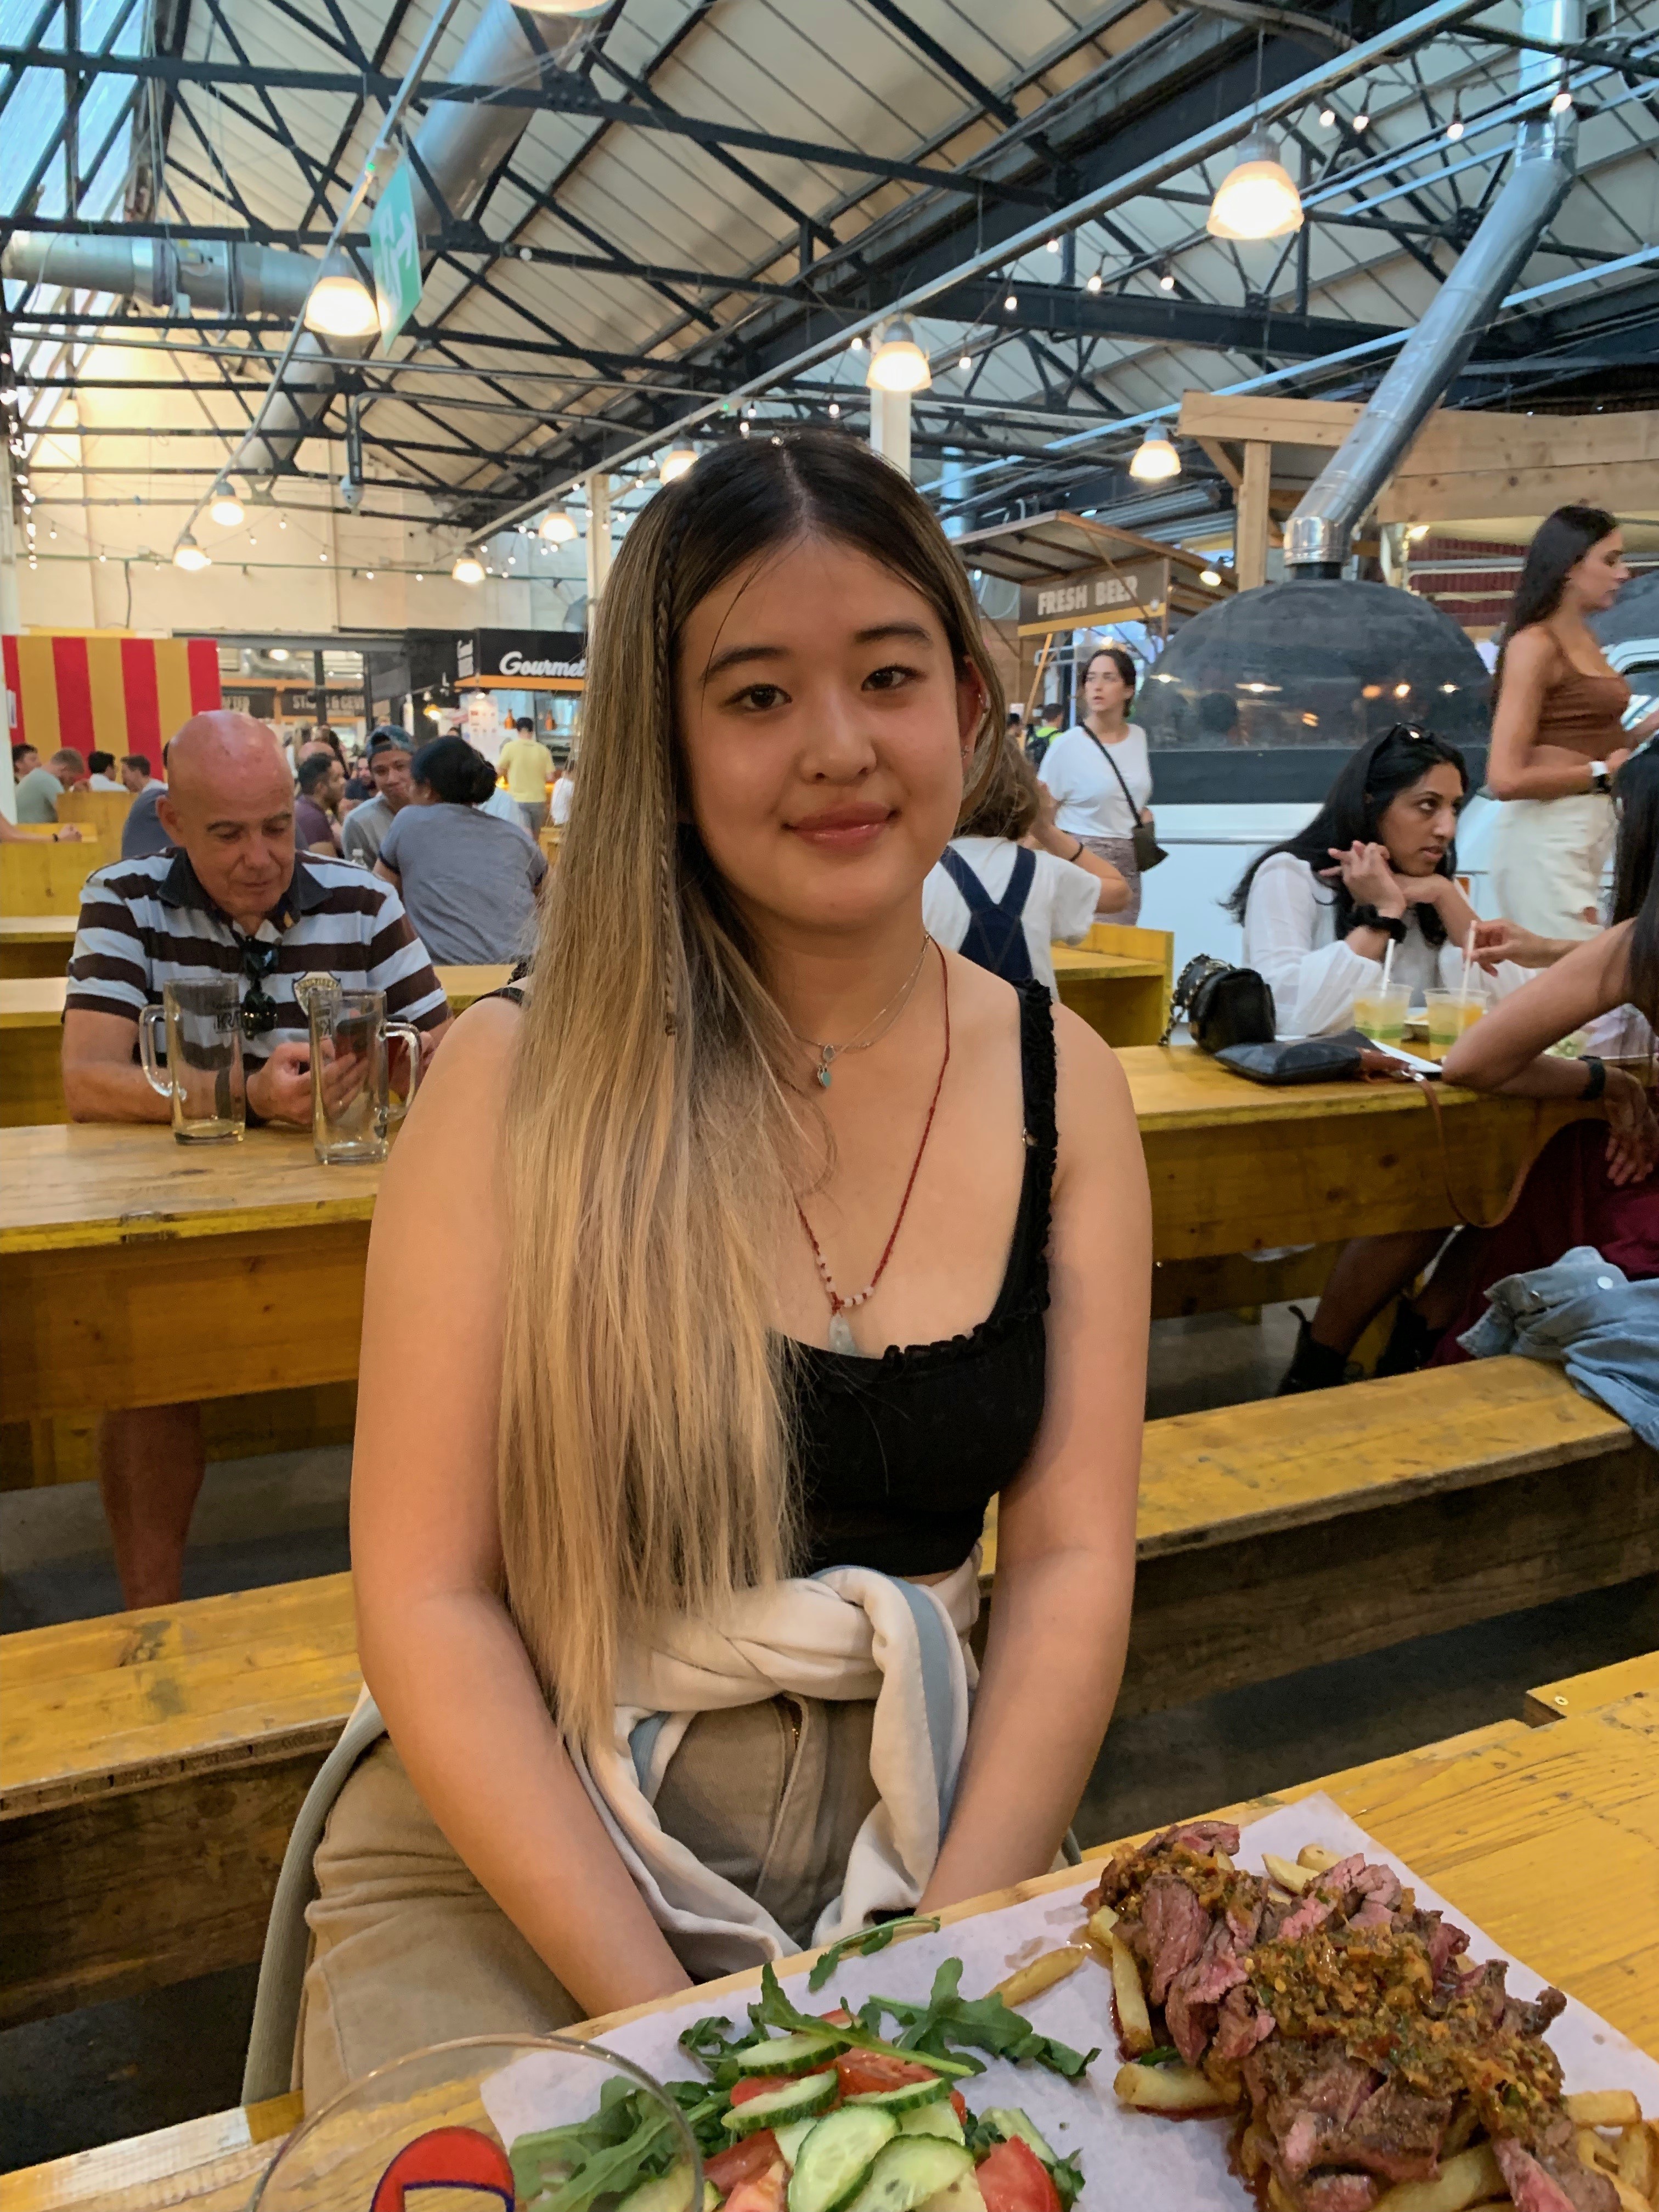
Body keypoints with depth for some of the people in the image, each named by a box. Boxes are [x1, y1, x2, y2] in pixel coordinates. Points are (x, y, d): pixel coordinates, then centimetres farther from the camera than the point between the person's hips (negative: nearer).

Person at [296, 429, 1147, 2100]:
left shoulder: (1063, 1088, -2)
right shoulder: (524, 1079, -11)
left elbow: (1071, 1558, -3)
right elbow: (426, 1590, -11)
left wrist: (947, 1949, -13)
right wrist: (670, 2025, -16)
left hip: (920, 1832, 3)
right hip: (511, 1857, -2)